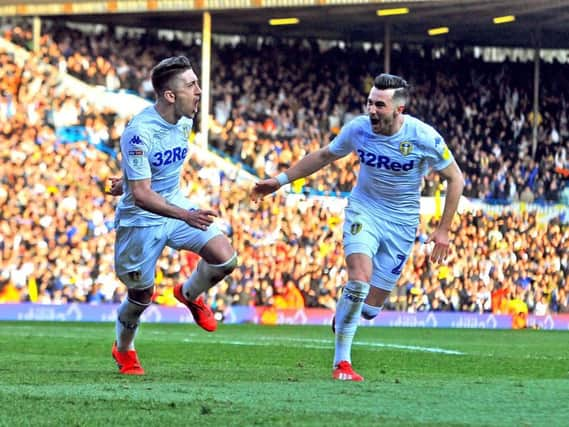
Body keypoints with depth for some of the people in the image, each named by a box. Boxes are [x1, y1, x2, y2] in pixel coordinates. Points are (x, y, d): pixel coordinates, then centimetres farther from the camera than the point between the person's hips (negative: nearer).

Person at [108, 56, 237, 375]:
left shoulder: (185, 121, -5)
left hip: (176, 205, 6)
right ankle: (124, 350, 37)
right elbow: (141, 195, -32)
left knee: (225, 258, -15)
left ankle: (190, 295, 17)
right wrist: (186, 216, -43)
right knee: (142, 294, 8)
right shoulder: (139, 132, -28)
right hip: (141, 217, -6)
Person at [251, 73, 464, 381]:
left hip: (402, 222, 0)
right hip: (364, 210, 0)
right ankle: (341, 363, -14)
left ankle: (343, 316, 37)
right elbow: (324, 156, 7)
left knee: (369, 309, -1)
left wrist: (443, 230, -8)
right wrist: (280, 180, 6)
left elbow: (455, 179, -6)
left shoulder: (424, 137, -19)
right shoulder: (358, 129, -12)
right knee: (359, 281, -25)